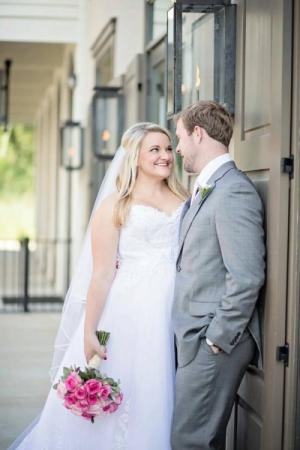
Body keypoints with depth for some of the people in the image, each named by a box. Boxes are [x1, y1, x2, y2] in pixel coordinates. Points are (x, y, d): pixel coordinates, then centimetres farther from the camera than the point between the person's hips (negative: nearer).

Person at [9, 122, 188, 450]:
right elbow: (102, 274, -5)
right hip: (126, 317, -3)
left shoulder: (184, 202, 12)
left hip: (171, 318, 3)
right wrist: (89, 333, -9)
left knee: (154, 406, 7)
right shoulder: (115, 206, 0)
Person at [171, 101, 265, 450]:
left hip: (216, 342, -9)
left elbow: (247, 277, -21)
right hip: (197, 337, 9)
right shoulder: (204, 190, 16)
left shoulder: (234, 192, -15)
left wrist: (217, 339, -17)